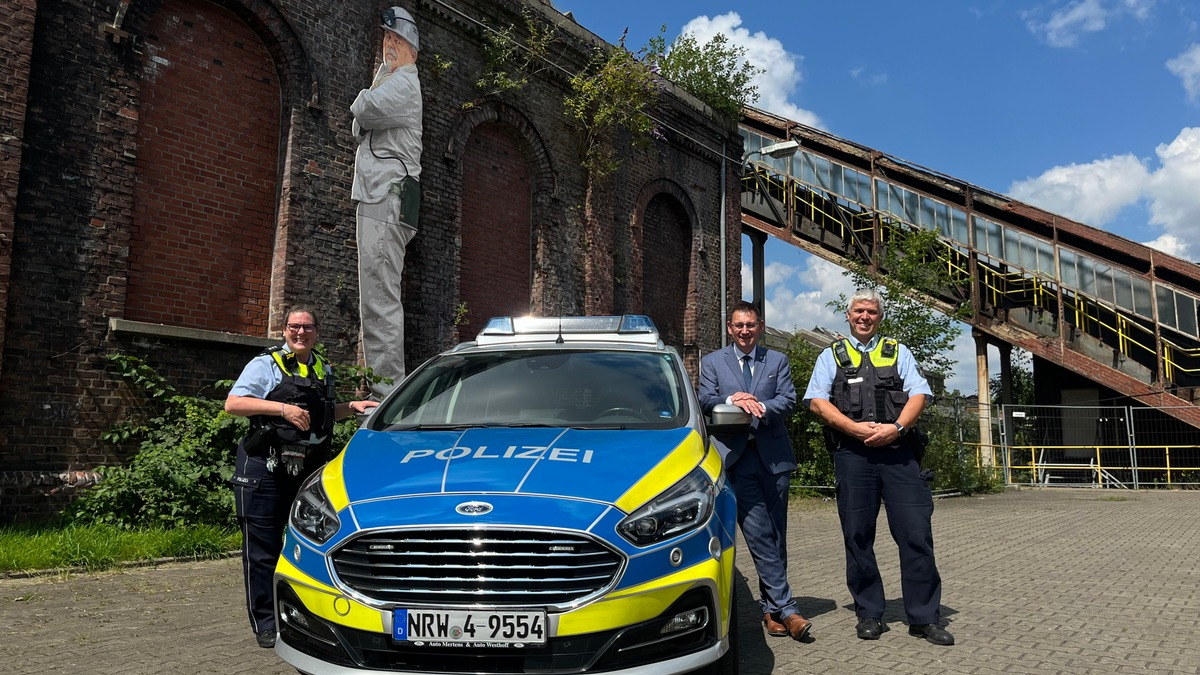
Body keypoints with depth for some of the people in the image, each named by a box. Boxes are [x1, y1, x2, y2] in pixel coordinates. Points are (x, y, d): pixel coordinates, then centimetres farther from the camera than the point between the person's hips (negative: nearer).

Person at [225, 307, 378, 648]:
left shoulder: (323, 370, 16)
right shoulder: (266, 364, -3)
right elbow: (233, 403, -14)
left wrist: (353, 407, 11)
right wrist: (282, 408, -22)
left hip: (308, 468, 6)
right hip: (265, 469, -6)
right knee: (263, 549, 0)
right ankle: (265, 624, 8)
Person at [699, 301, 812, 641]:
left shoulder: (777, 361, 13)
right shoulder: (712, 362, 12)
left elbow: (789, 402, 1)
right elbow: (706, 401, 0)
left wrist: (760, 406, -18)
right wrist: (732, 400, -19)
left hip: (773, 456, 2)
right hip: (737, 457, -2)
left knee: (776, 535, 6)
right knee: (759, 535, -9)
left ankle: (771, 607, 17)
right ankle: (784, 608, -8)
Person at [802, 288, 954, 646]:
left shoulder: (898, 352, 19)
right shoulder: (832, 355, 15)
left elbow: (919, 394, 6)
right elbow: (816, 400, 3)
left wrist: (897, 427, -12)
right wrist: (854, 428, -11)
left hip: (898, 449, 1)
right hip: (852, 452, 0)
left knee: (916, 531, -5)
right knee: (858, 535, 2)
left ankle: (924, 617, 5)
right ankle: (869, 614, 13)